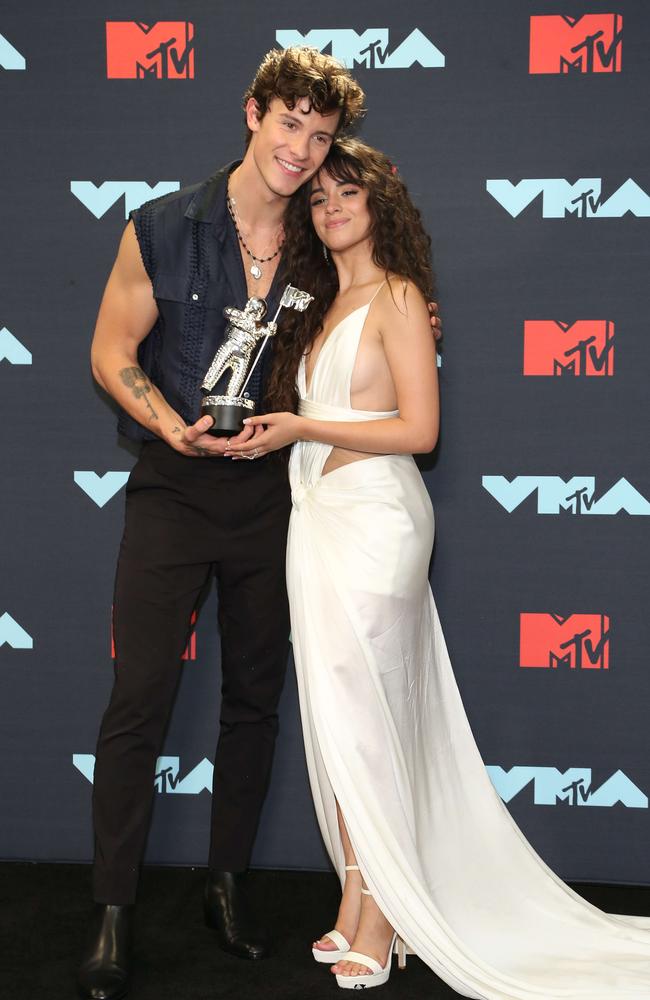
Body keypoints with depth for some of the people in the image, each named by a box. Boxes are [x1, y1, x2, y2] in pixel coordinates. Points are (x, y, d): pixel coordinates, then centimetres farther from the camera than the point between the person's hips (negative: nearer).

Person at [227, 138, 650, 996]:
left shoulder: (396, 297, -4)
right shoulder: (323, 307, 19)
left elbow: (418, 428, -12)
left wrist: (301, 429, -12)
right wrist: (267, 430, 6)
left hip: (373, 518, -7)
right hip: (319, 521, 7)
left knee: (363, 721, -5)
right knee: (334, 723, 7)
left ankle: (380, 928, 5)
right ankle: (355, 908, 15)